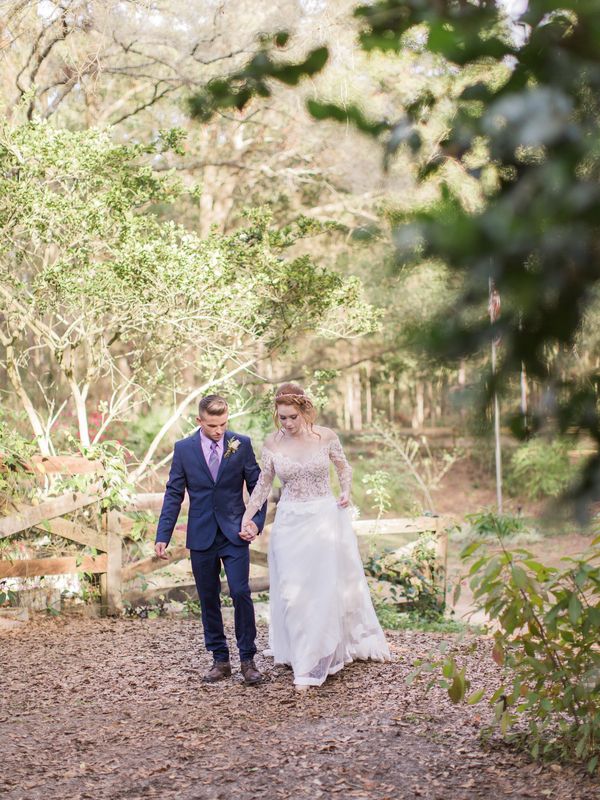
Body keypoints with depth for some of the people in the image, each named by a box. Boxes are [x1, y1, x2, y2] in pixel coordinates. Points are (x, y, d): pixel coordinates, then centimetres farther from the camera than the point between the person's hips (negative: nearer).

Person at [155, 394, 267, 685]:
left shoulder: (241, 444, -1)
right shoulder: (183, 449, 1)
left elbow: (257, 486, 4)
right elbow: (174, 495, 3)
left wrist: (256, 522, -9)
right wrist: (162, 536, -1)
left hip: (235, 534, -1)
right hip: (201, 537, 2)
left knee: (241, 594, -10)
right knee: (209, 600, 7)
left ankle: (247, 659, 2)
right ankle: (220, 660, 18)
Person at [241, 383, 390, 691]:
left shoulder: (325, 436, -9)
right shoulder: (273, 443, -5)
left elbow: (344, 467, 8)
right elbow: (263, 483, 5)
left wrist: (346, 492, -9)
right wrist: (246, 518, -2)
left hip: (325, 518, -1)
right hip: (291, 523, 1)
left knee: (330, 589, 4)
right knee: (294, 593, 3)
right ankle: (304, 665, 15)